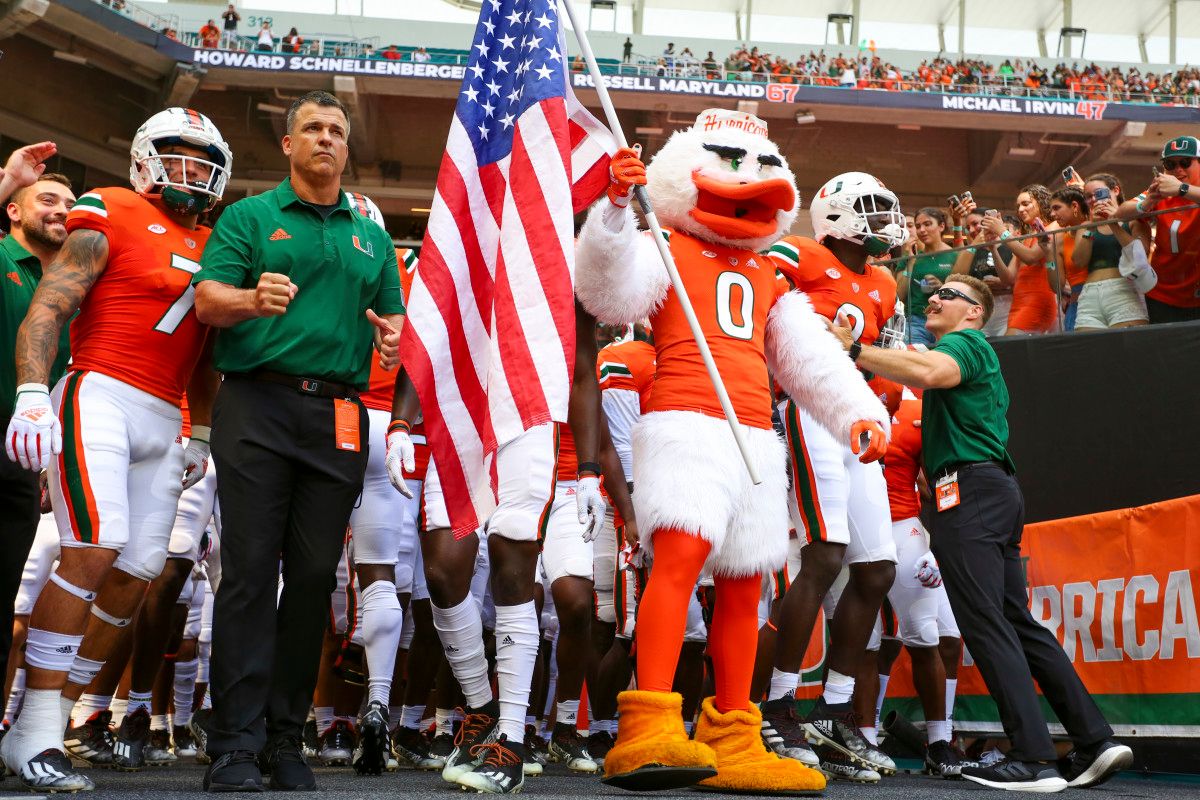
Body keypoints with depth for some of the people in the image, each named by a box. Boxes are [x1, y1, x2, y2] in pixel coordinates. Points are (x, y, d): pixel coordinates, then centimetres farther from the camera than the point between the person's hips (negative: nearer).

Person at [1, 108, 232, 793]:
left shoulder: (210, 248, 21)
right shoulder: (110, 216, 2)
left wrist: (201, 436, 28)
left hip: (161, 422, 7)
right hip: (101, 397, -7)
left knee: (136, 576, 0)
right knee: (94, 551, -19)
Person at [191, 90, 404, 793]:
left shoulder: (372, 238, 22)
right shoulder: (250, 216, 12)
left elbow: (394, 316, 22)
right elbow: (207, 297, 0)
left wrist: (393, 337, -2)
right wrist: (254, 300, -22)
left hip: (339, 417, 3)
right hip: (258, 405, -3)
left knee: (315, 575, 0)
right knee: (250, 569, -9)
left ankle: (286, 736, 8)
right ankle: (236, 743, -7)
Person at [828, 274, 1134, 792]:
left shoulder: (967, 342, 0)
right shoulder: (976, 356, 33)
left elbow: (930, 371, -22)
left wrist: (855, 351, -20)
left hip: (970, 487, -10)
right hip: (995, 491, 10)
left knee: (985, 623, -13)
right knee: (1017, 622, 9)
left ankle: (1034, 759, -17)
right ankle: (1094, 741, 7)